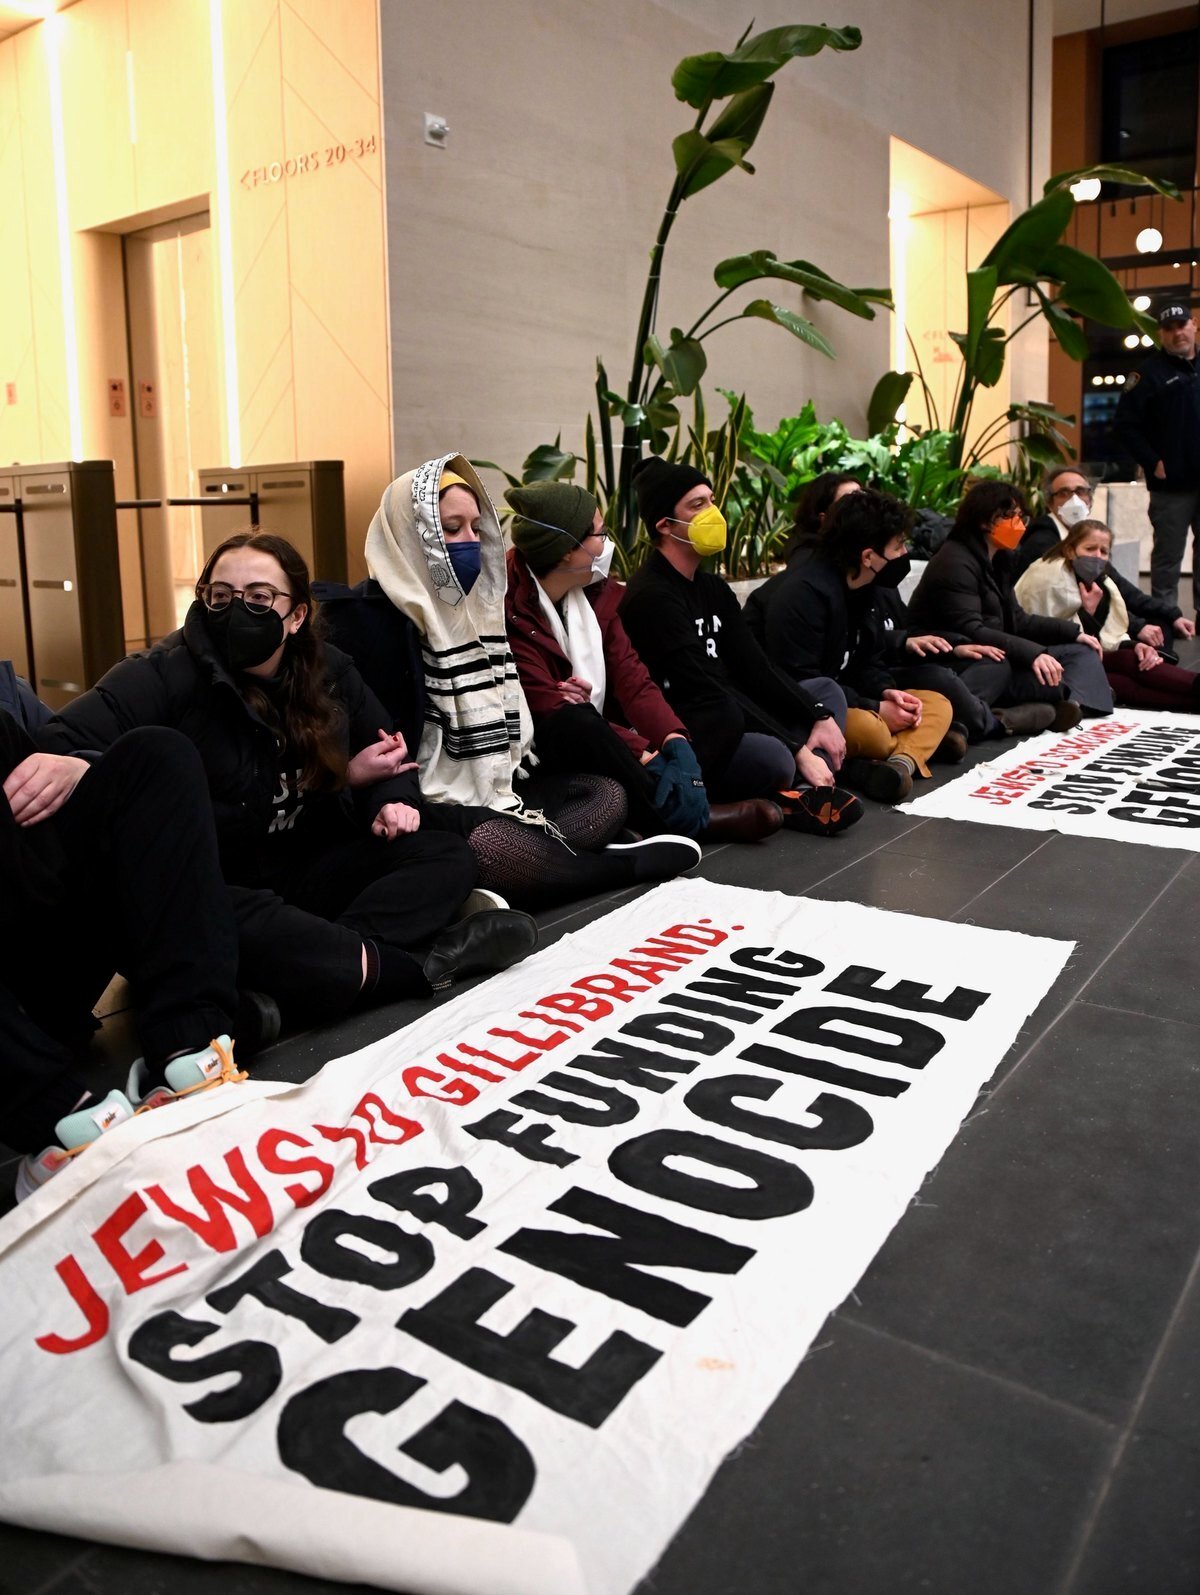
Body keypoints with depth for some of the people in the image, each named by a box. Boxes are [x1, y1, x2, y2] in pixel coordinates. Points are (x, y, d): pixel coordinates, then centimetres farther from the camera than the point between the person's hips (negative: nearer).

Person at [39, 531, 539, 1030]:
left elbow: (387, 751, 19)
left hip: (304, 872, 7)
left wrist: (392, 801, -4)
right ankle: (424, 963, -27)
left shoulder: (329, 671, 4)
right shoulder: (166, 675, -12)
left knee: (448, 857, -11)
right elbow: (61, 743, -25)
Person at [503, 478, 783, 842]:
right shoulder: (510, 608, -17)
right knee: (577, 721, -36)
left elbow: (632, 679, -2)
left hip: (599, 743, 7)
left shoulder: (596, 593, 7)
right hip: (541, 755, -7)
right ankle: (683, 818, -22)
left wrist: (674, 740, -21)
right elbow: (546, 706, -23)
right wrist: (642, 754, -30)